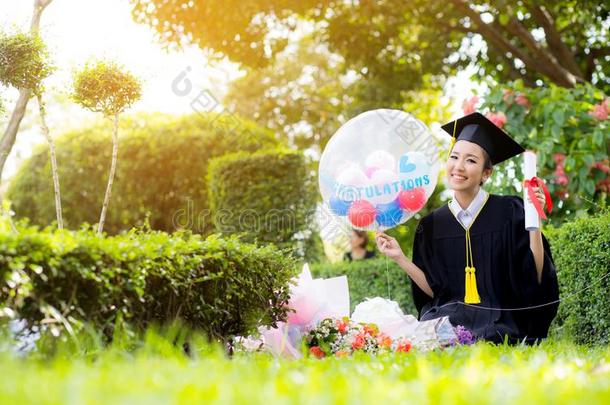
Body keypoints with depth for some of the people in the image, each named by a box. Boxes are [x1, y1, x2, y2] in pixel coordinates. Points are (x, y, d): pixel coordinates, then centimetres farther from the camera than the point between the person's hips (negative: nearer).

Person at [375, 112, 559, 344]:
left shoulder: (509, 212, -1)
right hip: (447, 318, 2)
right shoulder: (431, 226, 8)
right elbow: (435, 291, 8)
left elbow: (536, 278, -5)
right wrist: (400, 259, 0)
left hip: (498, 323, -2)